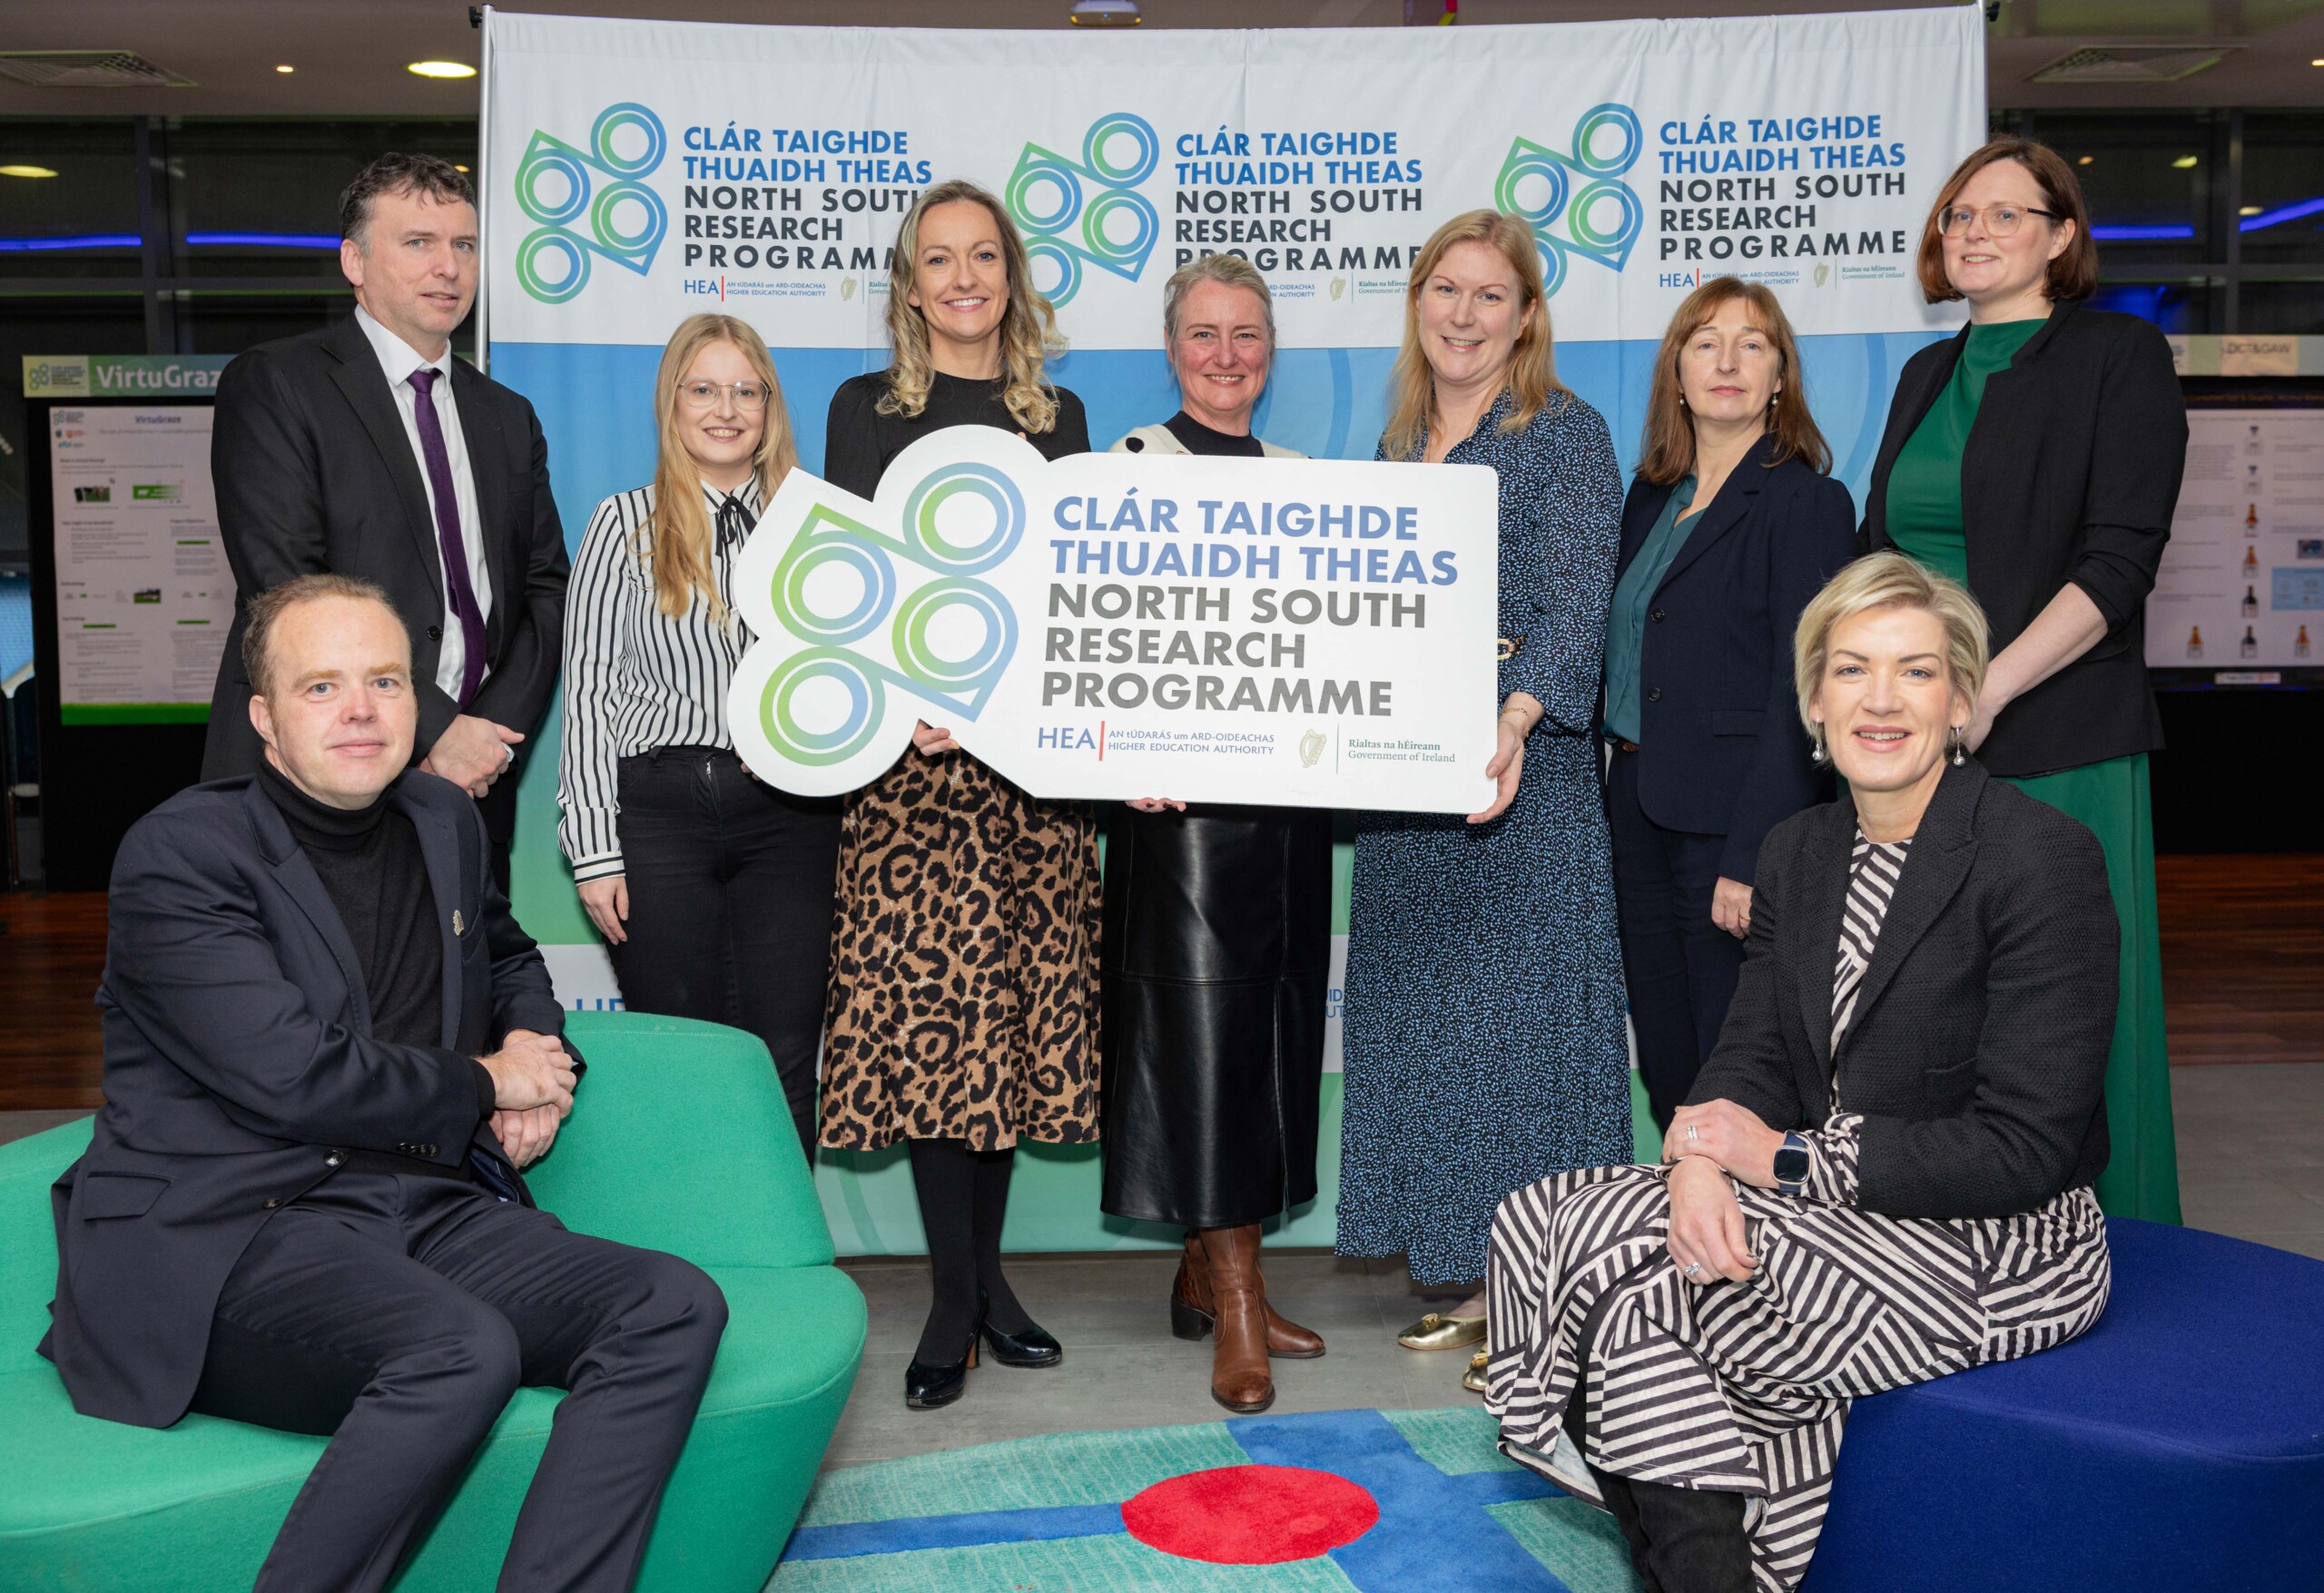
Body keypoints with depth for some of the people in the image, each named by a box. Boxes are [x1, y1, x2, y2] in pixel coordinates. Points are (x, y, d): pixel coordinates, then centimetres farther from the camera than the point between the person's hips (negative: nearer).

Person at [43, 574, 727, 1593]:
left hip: (431, 1212, 7)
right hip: (228, 1239, -6)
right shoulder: (178, 853, -5)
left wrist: (540, 1054, 13)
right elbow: (294, 1076, -16)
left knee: (675, 1306, -18)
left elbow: (509, 956, 36)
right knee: (468, 1348, -35)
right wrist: (484, 1085, -2)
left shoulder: (446, 823, 16)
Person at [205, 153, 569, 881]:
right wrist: (435, 729, -15)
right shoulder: (273, 384, -1)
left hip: (468, 786, 5)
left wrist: (494, 733, -5)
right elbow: (283, 589, -11)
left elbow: (545, 590, 12)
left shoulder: (508, 418, 17)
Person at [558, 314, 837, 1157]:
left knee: (786, 1058, 0)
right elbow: (589, 688, 2)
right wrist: (594, 849, -4)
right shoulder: (626, 522, 6)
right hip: (662, 807, -2)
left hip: (789, 811, 2)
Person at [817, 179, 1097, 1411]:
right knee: (927, 997, -7)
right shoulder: (866, 409, 8)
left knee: (1016, 1001, 4)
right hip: (908, 746, -2)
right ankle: (956, 1299, 4)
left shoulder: (1057, 417, 15)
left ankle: (984, 1273, 18)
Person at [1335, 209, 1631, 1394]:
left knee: (1516, 1002, -4)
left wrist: (1513, 723, -31)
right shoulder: (1399, 443, 16)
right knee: (1425, 1008, 9)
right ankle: (1473, 1281, 20)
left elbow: (1576, 607, -15)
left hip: (1520, 763, -7)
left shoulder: (1565, 434, -4)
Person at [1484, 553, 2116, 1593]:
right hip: (1841, 1208, 7)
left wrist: (1788, 1155, -16)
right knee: (1535, 1216, -12)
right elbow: (1751, 1060, 5)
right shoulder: (1798, 852, 8)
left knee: (1641, 1300, -24)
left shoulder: (2045, 858, -15)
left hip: (1993, 1246, -7)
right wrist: (1700, 1162, -19)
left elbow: (2025, 1149, -18)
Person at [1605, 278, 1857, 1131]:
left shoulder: (1806, 501, -8)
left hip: (1728, 824, -7)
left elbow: (1800, 694, -14)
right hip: (1639, 812, 7)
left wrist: (1752, 860, -20)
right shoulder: (1651, 496, 14)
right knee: (1662, 1064, 13)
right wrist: (1612, 800, 7)